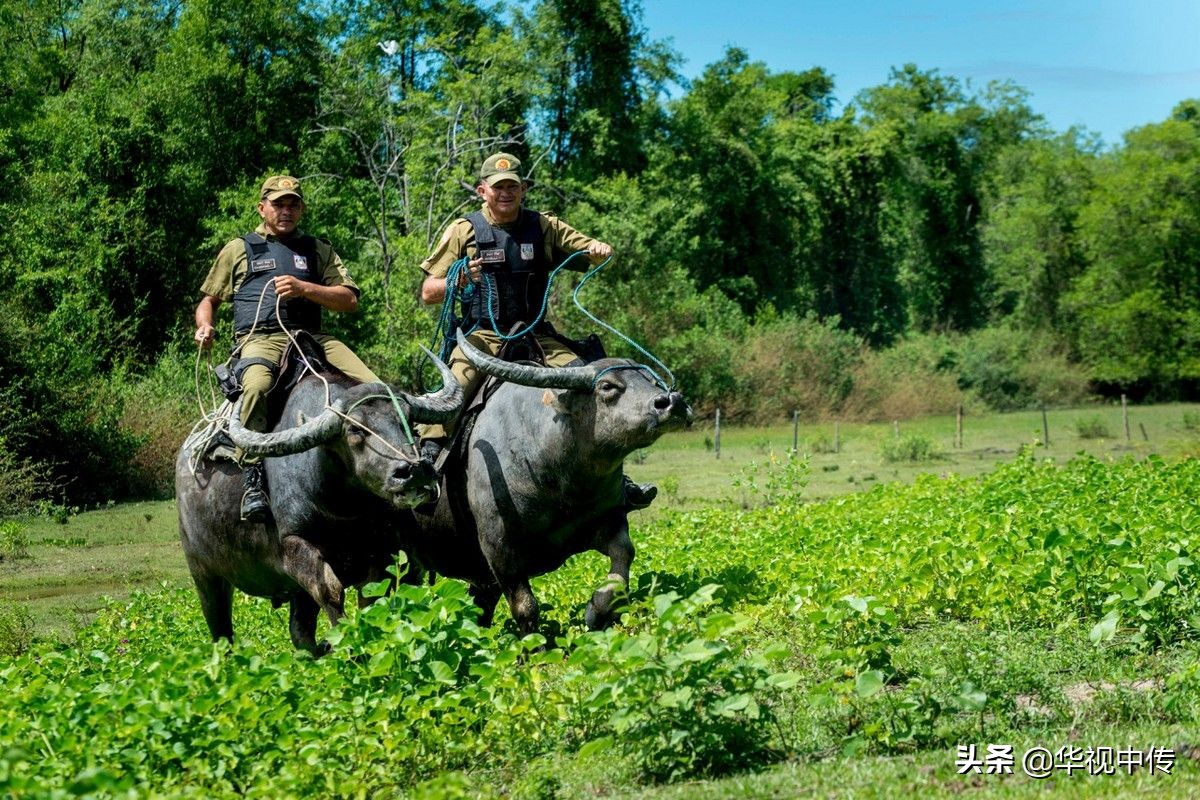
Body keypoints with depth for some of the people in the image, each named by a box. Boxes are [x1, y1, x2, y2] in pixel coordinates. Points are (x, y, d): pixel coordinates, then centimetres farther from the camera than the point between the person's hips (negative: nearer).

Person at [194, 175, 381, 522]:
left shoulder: (317, 249, 23)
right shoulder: (239, 249, 21)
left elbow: (350, 300, 11)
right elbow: (209, 300, 27)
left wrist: (304, 288, -4)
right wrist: (204, 326, 3)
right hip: (260, 338, -2)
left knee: (373, 387, -23)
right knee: (257, 385, -40)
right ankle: (252, 481, -37)